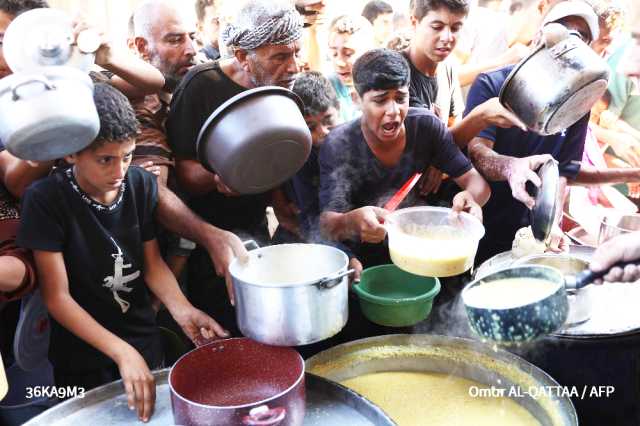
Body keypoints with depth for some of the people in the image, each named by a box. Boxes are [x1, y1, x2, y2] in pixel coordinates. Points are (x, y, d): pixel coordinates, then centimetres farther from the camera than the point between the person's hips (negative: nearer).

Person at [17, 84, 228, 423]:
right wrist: (122, 353, -27)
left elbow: (152, 263, -2)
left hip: (144, 340, 3)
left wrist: (180, 309, -22)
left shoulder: (142, 185, -10)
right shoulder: (45, 200, -20)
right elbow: (57, 297, -19)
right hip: (82, 354, -3)